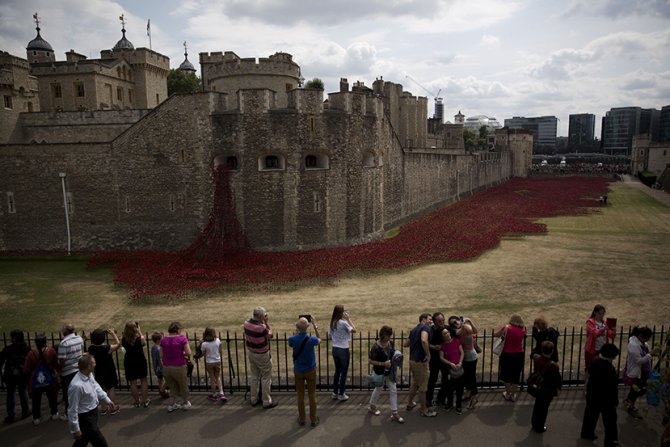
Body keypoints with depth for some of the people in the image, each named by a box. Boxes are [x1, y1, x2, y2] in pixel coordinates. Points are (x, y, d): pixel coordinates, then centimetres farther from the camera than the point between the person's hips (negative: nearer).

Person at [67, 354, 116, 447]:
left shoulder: (89, 375, -10)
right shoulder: (77, 385, -34)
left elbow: (96, 387, 13)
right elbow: (72, 409, -25)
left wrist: (107, 399, 9)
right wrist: (75, 429, -18)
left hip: (92, 413, 8)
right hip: (85, 419, -8)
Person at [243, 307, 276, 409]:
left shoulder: (246, 323, -8)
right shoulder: (261, 327, -29)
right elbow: (269, 335, -11)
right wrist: (267, 323, -6)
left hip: (251, 353, 7)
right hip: (262, 355, -7)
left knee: (254, 376, 20)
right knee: (266, 378, 6)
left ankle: (254, 399, 29)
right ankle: (266, 401, 14)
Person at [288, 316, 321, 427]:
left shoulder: (292, 339, -20)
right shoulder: (311, 339, -23)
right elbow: (319, 339, 2)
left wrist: (296, 332, 3)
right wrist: (315, 325, 1)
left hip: (298, 371, 1)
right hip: (310, 371, -1)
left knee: (300, 395, 16)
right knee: (312, 395, 13)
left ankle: (301, 419, 28)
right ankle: (313, 420, 24)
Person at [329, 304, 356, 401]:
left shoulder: (332, 323, 3)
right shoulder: (343, 323, -18)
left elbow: (330, 336, 10)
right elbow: (354, 330, -17)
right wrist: (348, 319, -12)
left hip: (334, 349, 7)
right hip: (343, 349, -7)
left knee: (337, 371, 18)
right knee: (344, 372, 6)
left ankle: (335, 393, 24)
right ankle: (341, 394, 12)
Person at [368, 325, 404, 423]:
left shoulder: (391, 342, -11)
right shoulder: (376, 347, -29)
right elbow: (370, 361, -22)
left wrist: (397, 356, -12)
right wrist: (383, 363, -28)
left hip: (390, 371, 5)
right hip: (380, 372, -5)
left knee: (393, 390, 5)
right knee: (378, 389, 17)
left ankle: (394, 413, 14)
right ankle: (372, 406, 44)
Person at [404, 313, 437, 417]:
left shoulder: (414, 329, 15)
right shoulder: (425, 327, -12)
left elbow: (405, 344, 18)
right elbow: (424, 340, -32)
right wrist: (428, 354, -23)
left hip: (412, 360, 9)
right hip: (421, 361, -9)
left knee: (415, 383, 26)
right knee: (422, 387, 4)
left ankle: (410, 403, 37)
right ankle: (424, 410, 16)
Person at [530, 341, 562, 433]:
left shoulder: (536, 358, -17)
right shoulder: (553, 366, -31)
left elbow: (534, 354, 11)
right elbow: (558, 379, -16)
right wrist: (559, 386, 1)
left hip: (538, 387, 5)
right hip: (548, 390, -5)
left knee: (537, 406, 25)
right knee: (543, 408, 14)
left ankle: (534, 423, 41)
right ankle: (539, 427, 29)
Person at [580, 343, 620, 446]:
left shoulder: (595, 361, -6)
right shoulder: (609, 368, -29)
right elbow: (612, 387, -23)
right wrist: (615, 401, -12)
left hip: (592, 394, 7)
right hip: (605, 398, -7)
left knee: (590, 414, 21)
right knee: (609, 419, 12)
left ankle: (587, 433, 34)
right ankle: (610, 440, 25)